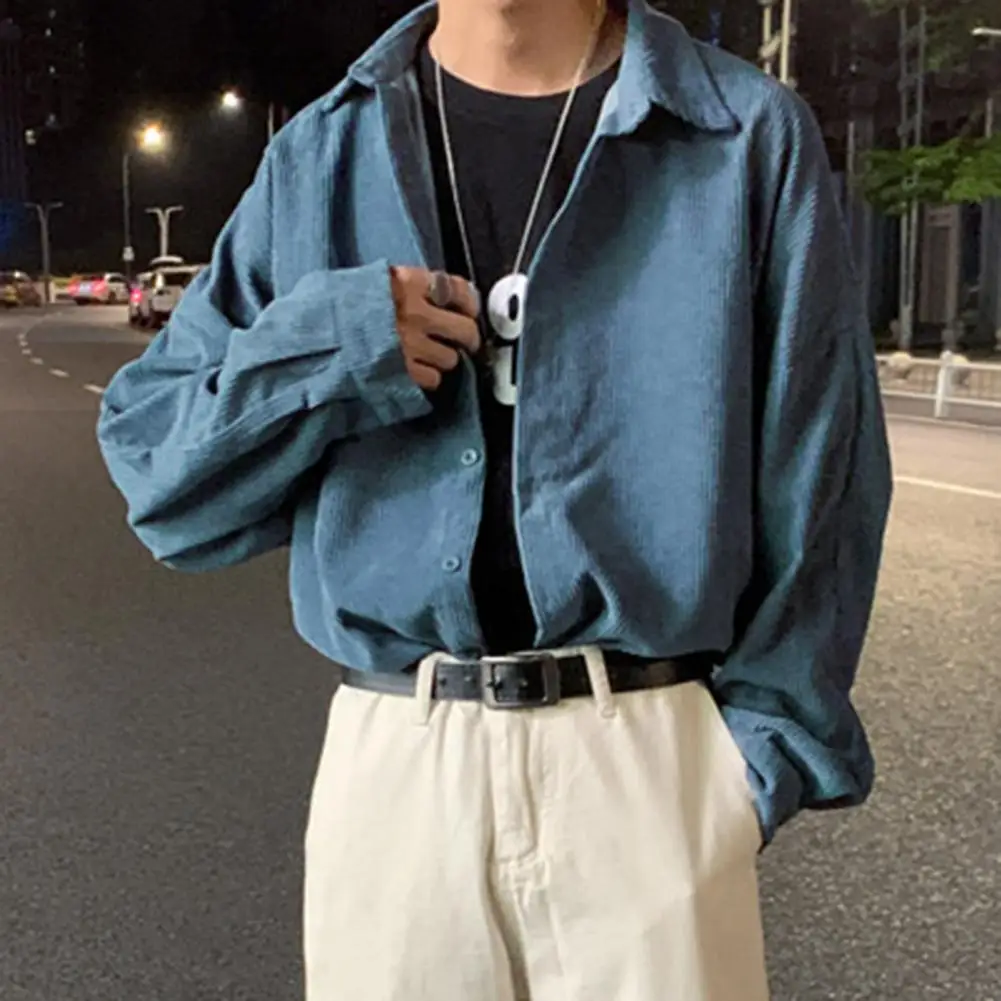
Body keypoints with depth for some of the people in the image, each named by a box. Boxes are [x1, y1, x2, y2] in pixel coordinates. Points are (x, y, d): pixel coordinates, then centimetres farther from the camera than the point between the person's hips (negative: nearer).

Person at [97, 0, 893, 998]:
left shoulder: (748, 136, 1)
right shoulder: (318, 159, 6)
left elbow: (815, 485, 1)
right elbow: (158, 471, 5)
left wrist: (769, 738, -5)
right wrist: (321, 350, -11)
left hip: (652, 762, -1)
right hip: (392, 760, 2)